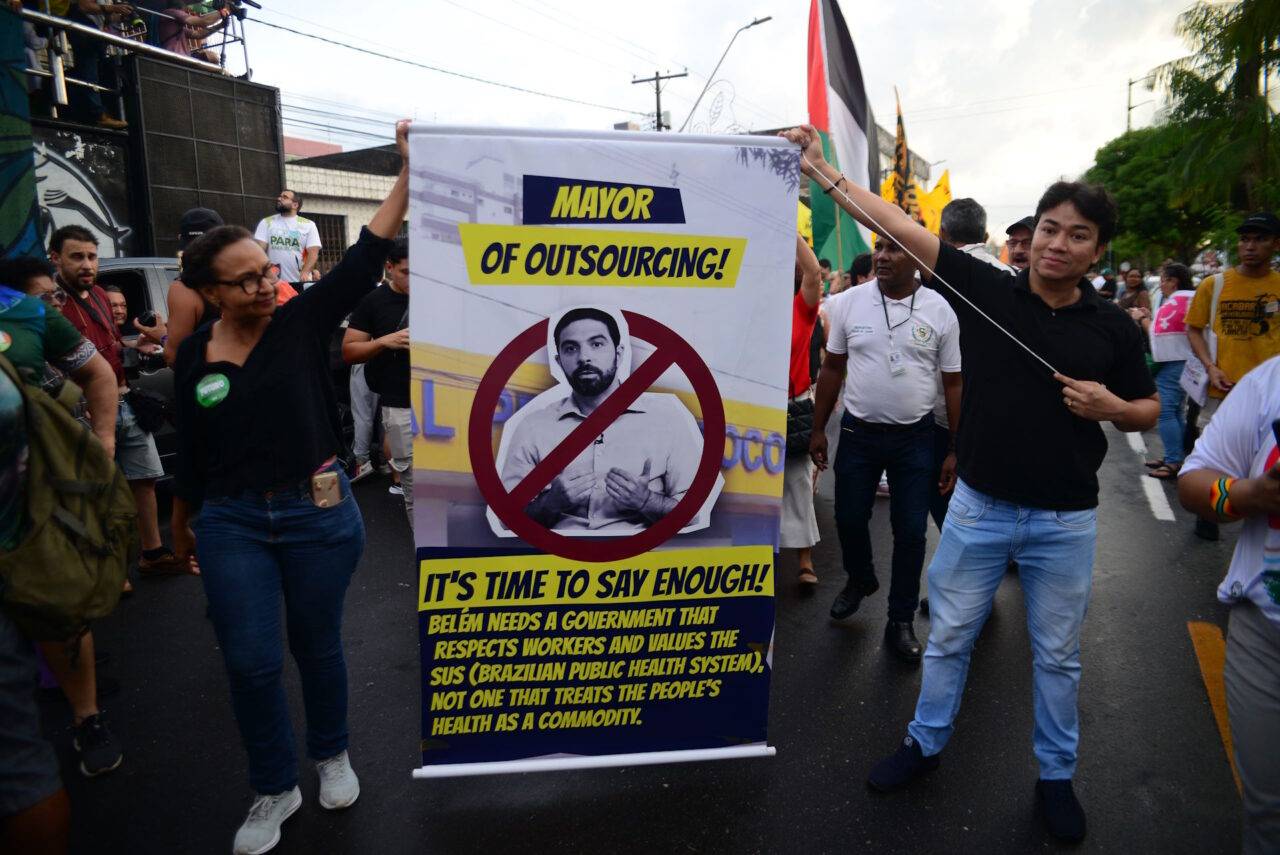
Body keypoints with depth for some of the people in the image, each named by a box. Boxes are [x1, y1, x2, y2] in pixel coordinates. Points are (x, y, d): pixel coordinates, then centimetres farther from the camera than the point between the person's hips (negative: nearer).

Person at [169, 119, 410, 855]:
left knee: (317, 646, 13)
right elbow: (191, 448, 11)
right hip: (231, 523, 2)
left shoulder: (305, 321, -5)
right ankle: (276, 791, 29)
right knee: (251, 661, 6)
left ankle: (333, 755, 39)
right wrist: (182, 521, 19)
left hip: (319, 512, -2)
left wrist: (409, 170, -22)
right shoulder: (195, 354, 2)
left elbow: (368, 254, -15)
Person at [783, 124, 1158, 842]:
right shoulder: (987, 290, -5)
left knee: (1058, 655, 15)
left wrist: (1113, 406, -13)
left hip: (1065, 520, 1)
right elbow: (902, 228, -10)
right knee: (949, 636, 14)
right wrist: (821, 169, -13)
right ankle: (926, 743, 35)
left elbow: (1150, 408, 11)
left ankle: (1056, 775, 37)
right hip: (980, 507, 0)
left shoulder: (1114, 327, -1)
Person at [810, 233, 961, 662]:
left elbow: (953, 383, 0)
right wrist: (818, 429, 4)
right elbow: (832, 370, 4)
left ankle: (901, 622, 22)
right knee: (849, 519, 11)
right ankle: (860, 579, 43)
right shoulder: (849, 303, -3)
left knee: (910, 531, 5)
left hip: (915, 437, -1)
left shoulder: (940, 311, -5)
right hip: (858, 433, 1)